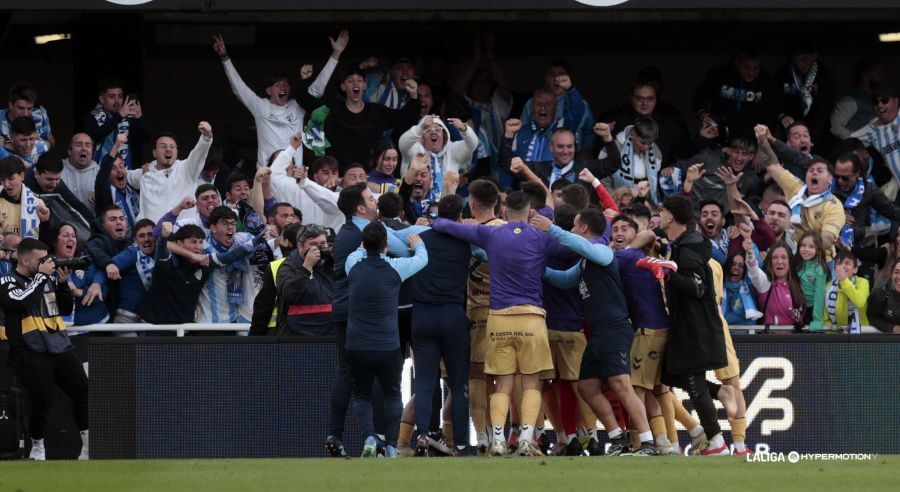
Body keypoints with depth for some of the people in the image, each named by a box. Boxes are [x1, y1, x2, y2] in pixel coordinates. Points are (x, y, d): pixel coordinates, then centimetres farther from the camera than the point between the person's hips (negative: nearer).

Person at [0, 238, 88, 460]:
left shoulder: (48, 278, 16)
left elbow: (67, 309, 19)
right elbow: (21, 301, -21)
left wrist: (62, 283, 4)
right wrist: (41, 275, -12)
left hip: (60, 347, 6)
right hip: (31, 351, -6)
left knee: (83, 392, -3)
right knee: (43, 401, -16)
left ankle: (89, 448, 3)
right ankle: (37, 448, 6)